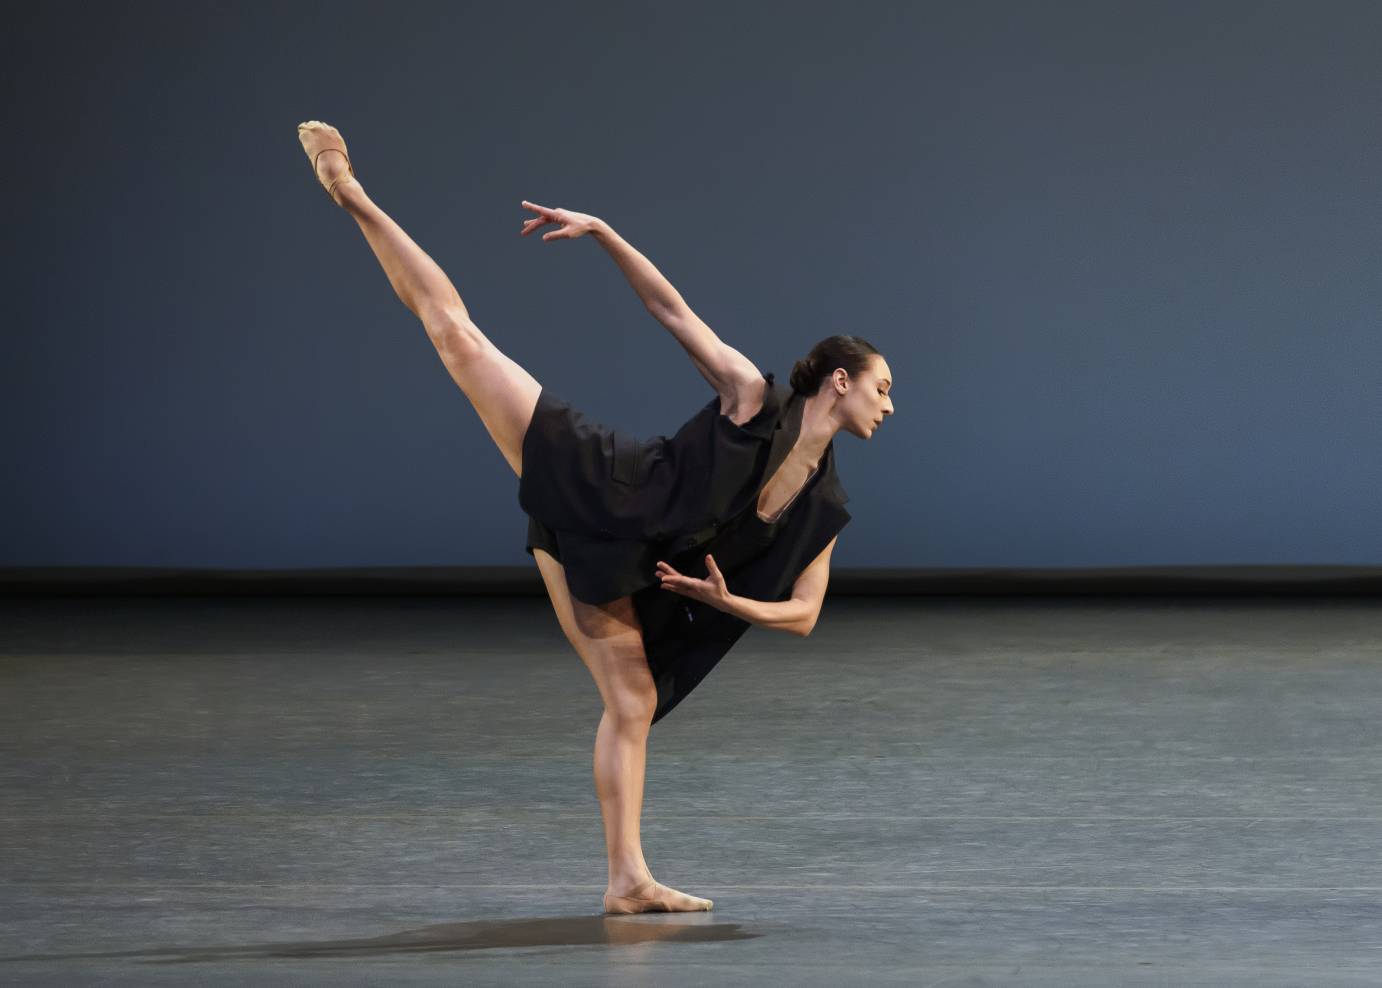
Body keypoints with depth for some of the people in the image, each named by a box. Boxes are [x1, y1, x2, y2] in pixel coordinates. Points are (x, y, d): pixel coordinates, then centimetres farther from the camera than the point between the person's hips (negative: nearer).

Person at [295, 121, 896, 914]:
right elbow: (671, 309, -4)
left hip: (608, 560, 4)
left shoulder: (824, 508, 5)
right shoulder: (751, 396, -7)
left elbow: (804, 614, 7)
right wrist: (601, 231, -12)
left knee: (634, 700, -3)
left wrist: (729, 602, -11)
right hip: (592, 482, -4)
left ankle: (628, 879, -1)